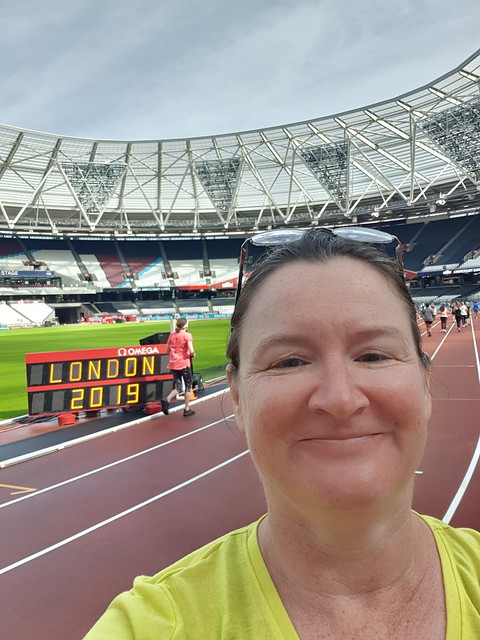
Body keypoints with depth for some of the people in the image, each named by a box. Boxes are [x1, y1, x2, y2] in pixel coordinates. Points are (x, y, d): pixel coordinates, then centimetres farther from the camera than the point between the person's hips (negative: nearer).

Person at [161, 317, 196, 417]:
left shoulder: (172, 335, 8)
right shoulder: (187, 335, -8)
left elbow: (167, 351, 11)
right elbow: (191, 351, -18)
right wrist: (193, 354, 2)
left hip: (173, 364, 5)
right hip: (184, 364, -5)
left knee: (178, 387, 11)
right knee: (188, 385, 12)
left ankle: (167, 399, -16)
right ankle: (187, 409, 16)